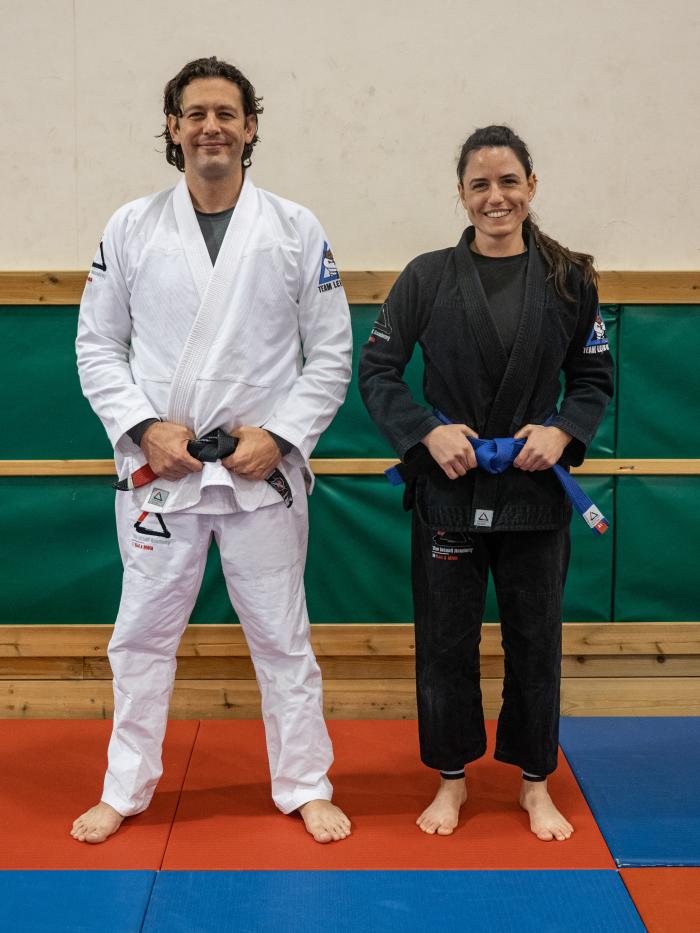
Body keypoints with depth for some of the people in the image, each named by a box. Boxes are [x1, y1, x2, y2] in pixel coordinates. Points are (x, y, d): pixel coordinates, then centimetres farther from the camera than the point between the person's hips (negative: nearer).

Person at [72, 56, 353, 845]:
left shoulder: (297, 230, -1)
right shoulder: (130, 228, 1)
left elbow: (330, 354, 1)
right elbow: (98, 346, 4)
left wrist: (279, 435, -10)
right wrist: (144, 428, -10)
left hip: (264, 468, -1)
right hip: (158, 467, 1)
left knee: (281, 634, 9)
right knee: (143, 633, 11)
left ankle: (305, 786, 25)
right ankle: (125, 789, 27)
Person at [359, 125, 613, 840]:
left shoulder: (568, 279, 0)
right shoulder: (428, 277, -3)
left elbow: (595, 378, 7)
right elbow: (376, 371, -1)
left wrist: (563, 431, -11)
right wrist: (427, 431, -16)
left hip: (535, 490, 1)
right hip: (448, 488, -1)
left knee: (534, 638, 10)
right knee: (445, 639, 7)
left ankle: (535, 783, 29)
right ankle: (451, 777, 28)